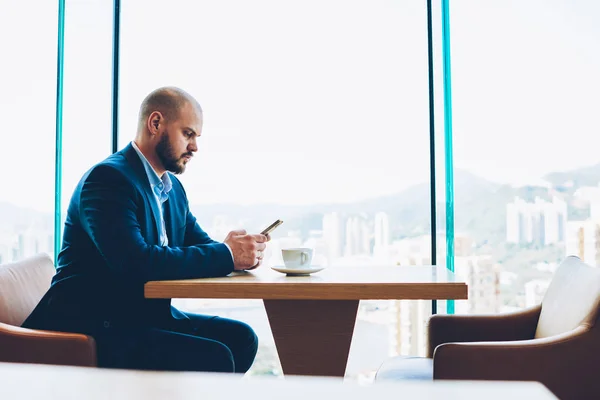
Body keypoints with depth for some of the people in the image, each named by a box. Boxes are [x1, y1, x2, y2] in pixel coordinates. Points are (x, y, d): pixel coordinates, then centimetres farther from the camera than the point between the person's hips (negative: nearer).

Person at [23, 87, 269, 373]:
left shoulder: (173, 188, 13)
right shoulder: (108, 178, -16)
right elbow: (135, 261, -30)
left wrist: (236, 248, -12)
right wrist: (226, 255, -25)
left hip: (147, 315, 9)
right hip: (94, 327, -9)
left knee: (240, 337, -4)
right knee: (214, 358, -23)